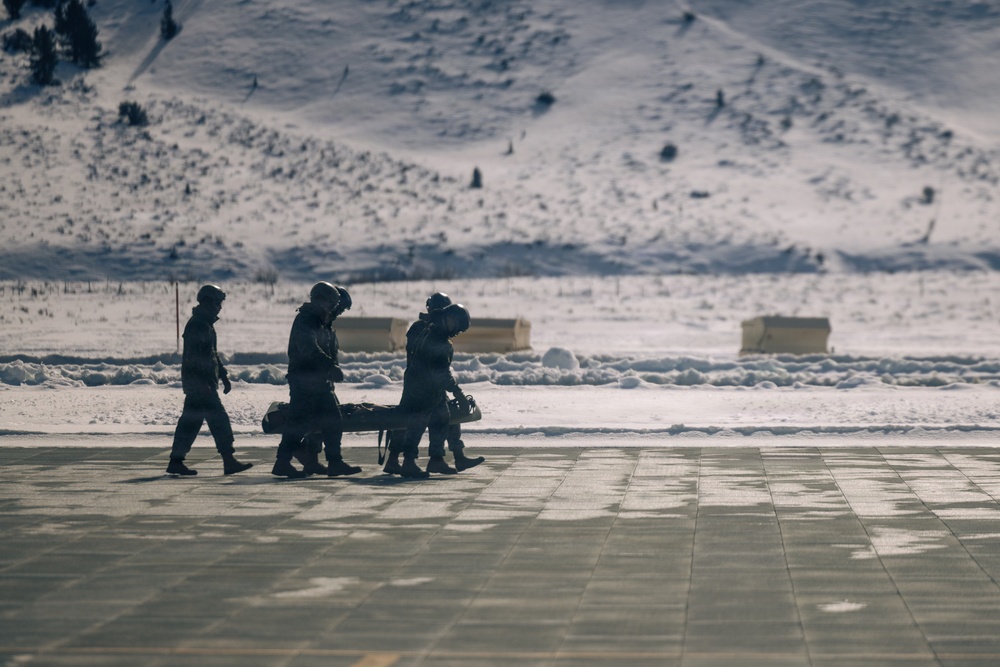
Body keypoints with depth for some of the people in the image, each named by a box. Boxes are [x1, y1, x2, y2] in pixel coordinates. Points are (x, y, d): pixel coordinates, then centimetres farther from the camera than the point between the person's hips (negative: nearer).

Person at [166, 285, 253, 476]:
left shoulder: (206, 325, 18)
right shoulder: (196, 325, -15)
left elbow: (213, 354, 27)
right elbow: (192, 357, -22)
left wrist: (224, 376, 25)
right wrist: (200, 384, -25)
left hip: (204, 383, 10)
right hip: (198, 382, -10)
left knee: (190, 422, 11)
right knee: (218, 419, -10)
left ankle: (176, 461, 14)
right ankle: (229, 461, -9)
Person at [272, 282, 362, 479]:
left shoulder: (325, 323, 17)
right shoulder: (304, 320, -12)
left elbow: (332, 350, 16)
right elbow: (310, 350, -24)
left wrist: (333, 368, -3)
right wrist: (331, 367, -27)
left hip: (320, 380, 9)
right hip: (302, 379, -9)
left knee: (332, 422, 7)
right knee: (299, 421, -10)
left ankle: (335, 462, 12)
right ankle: (282, 462, -5)